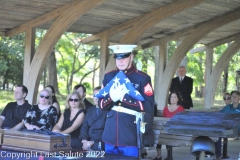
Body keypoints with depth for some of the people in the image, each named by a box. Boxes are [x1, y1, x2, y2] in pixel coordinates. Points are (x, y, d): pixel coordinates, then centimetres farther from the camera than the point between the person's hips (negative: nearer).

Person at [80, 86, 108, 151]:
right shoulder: (90, 110, 17)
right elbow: (84, 127, 13)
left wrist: (93, 143, -15)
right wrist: (84, 140, -6)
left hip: (101, 144, -5)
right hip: (89, 143, 5)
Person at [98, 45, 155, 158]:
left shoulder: (143, 78, -6)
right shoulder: (108, 77, 7)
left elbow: (149, 107, -12)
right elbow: (101, 104, 8)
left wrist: (125, 97, -20)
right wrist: (111, 97, -14)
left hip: (131, 135, -4)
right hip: (111, 134, 4)